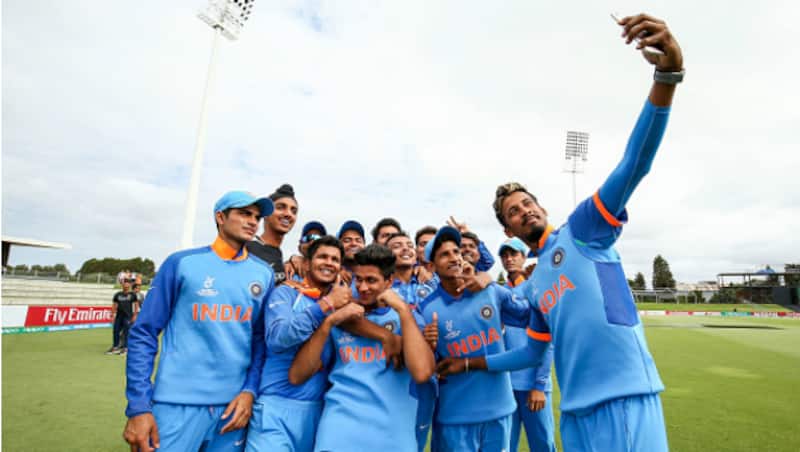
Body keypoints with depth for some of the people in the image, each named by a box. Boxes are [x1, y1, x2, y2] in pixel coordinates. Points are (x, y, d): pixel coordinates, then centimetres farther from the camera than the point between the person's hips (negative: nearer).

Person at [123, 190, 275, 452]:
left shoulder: (264, 274, 4)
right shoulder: (182, 262, -3)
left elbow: (261, 339, 7)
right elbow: (144, 334, -2)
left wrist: (249, 391, -3)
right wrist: (138, 406, -6)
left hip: (234, 405, 3)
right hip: (177, 404, -2)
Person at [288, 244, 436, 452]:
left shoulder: (408, 318, 2)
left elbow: (422, 372, -17)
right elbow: (296, 376, 0)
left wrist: (403, 309, -15)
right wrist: (329, 321, -9)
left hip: (394, 435, 0)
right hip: (340, 430, 1)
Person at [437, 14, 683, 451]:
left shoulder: (582, 228, 0)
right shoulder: (534, 282, 17)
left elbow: (633, 165, -14)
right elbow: (534, 350, 23)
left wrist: (667, 75, -28)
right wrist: (469, 364, 27)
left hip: (625, 393, -6)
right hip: (575, 407, 6)